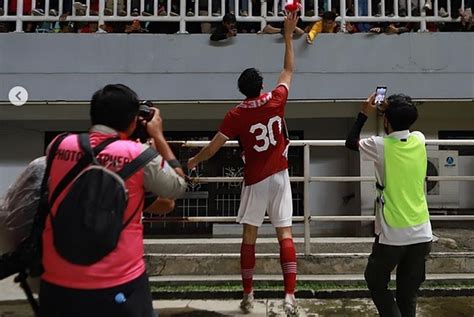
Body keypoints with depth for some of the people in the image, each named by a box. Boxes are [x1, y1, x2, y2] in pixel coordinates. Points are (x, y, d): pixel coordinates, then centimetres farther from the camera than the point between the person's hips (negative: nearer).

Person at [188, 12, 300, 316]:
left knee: (250, 235, 10)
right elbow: (289, 69, 10)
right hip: (279, 176, 1)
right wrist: (288, 34, 17)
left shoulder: (236, 115, -8)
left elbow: (214, 147, -4)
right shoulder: (276, 100, -5)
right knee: (285, 233, 2)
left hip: (255, 180, -1)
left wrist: (192, 161, 13)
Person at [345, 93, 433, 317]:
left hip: (393, 235, -4)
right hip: (421, 233, 5)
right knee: (408, 292, 15)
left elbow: (350, 142, 6)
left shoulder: (380, 146, -13)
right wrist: (392, 110, 22)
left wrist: (364, 114, 10)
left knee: (375, 282, 16)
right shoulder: (419, 140, 0)